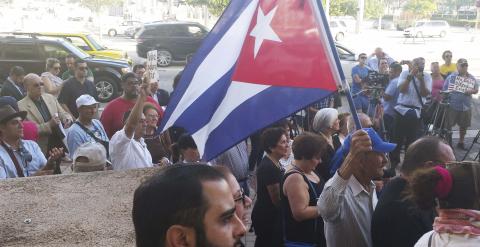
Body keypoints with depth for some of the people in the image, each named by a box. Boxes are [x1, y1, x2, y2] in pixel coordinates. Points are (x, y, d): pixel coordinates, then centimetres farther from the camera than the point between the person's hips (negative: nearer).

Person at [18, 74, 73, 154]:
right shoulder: (21, 106, -4)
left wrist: (68, 119, -6)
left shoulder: (50, 97, 13)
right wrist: (49, 125, -19)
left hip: (61, 144, 4)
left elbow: (64, 114, 17)